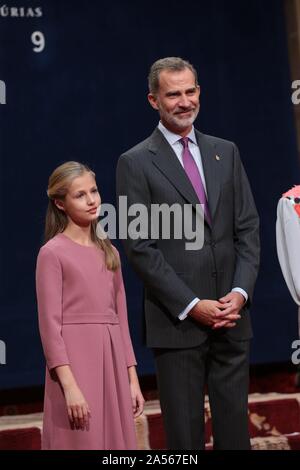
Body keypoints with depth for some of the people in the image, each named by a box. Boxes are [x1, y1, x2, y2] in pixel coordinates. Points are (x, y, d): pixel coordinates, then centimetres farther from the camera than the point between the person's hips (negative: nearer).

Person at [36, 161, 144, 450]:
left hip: (112, 364, 6)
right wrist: (69, 386, -17)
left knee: (116, 442, 6)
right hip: (76, 361, -6)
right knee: (83, 442, -4)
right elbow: (50, 324, -9)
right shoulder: (52, 253, -5)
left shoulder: (109, 253, 13)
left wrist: (132, 379, 11)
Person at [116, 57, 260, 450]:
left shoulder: (226, 152, 12)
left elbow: (248, 227, 10)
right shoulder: (135, 163, -2)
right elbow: (139, 247, -7)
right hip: (177, 322, -4)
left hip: (232, 315, 4)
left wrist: (240, 292, -5)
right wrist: (192, 306, -12)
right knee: (185, 431, 3)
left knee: (235, 425, 7)